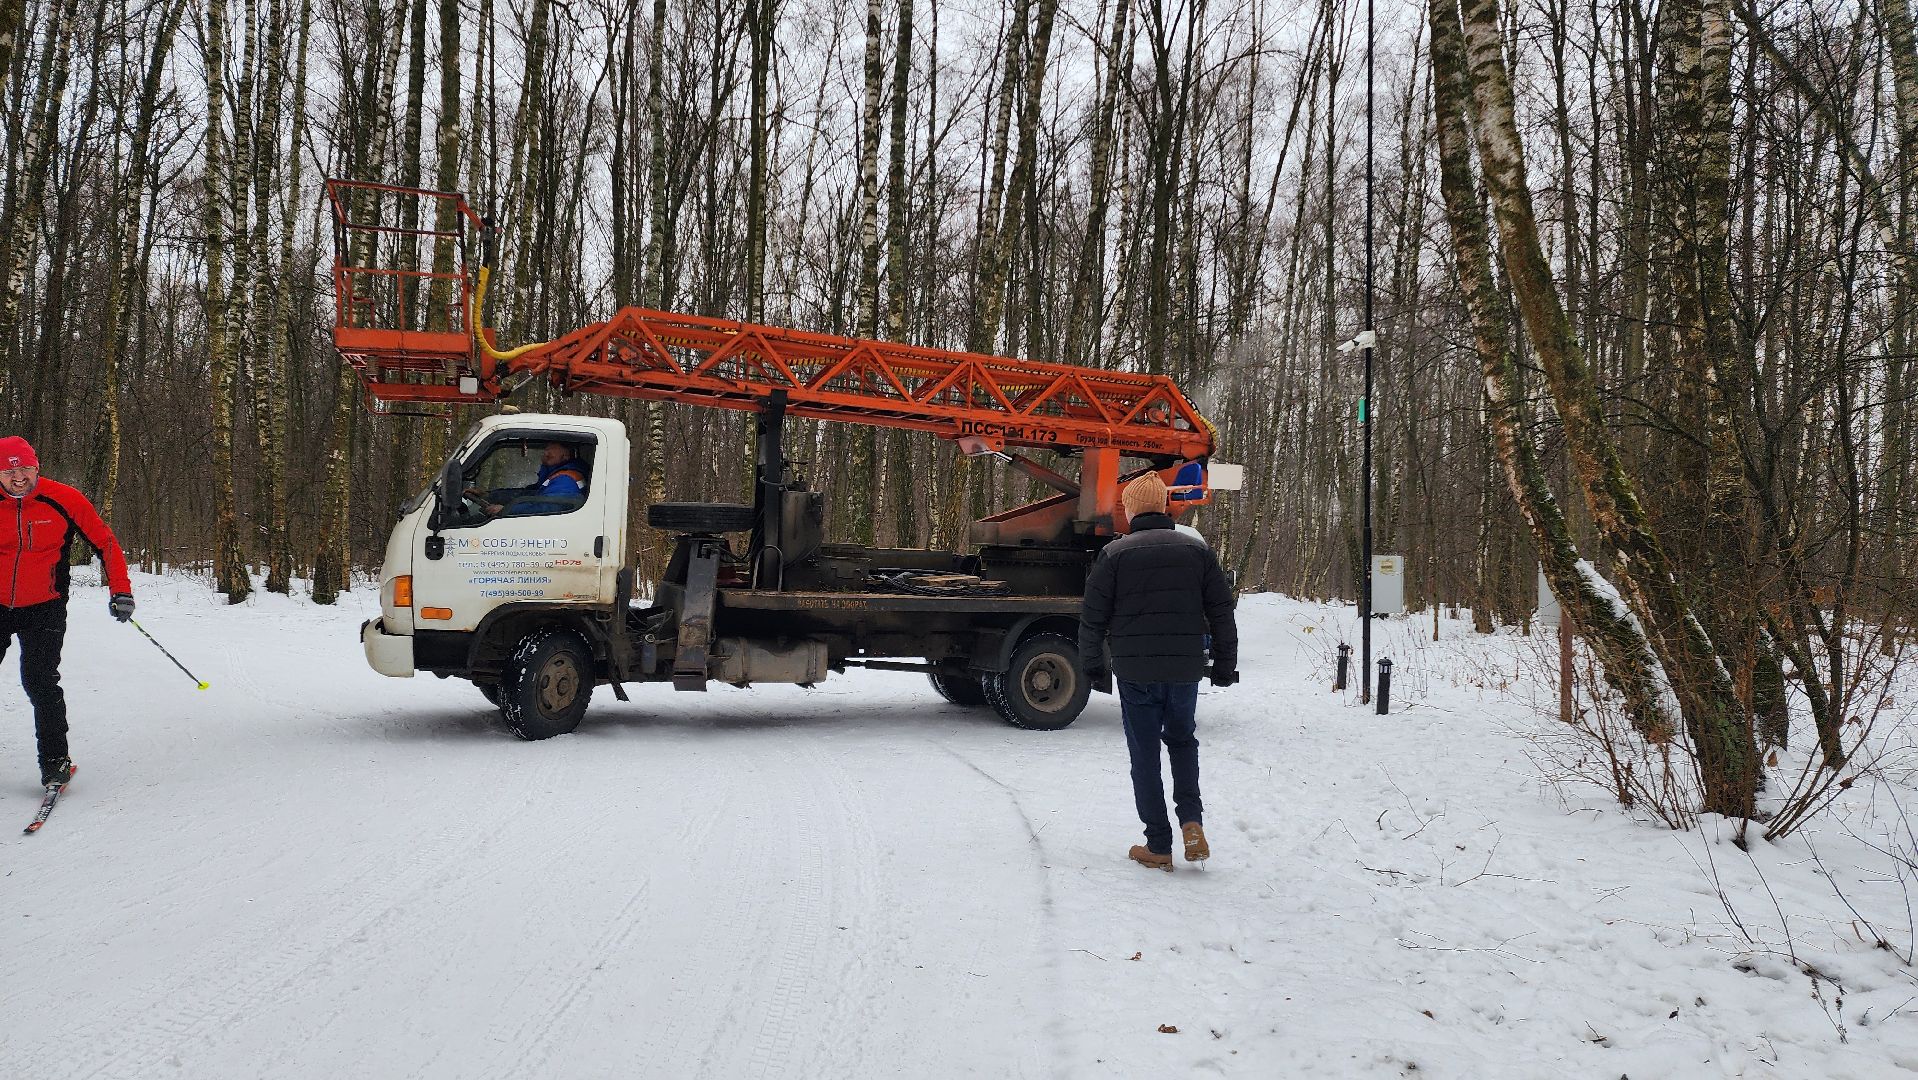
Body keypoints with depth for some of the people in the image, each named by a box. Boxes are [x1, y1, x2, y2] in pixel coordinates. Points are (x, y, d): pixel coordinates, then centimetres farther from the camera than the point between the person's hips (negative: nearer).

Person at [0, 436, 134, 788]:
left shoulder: (63, 500, -10)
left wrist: (120, 590, -10)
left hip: (44, 610, -3)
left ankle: (55, 759, 1)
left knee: (39, 681, -12)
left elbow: (105, 542, -2)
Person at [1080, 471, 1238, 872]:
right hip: (1185, 672, 2)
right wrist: (1225, 665, 14)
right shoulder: (1197, 550, 3)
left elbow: (1092, 617, -2)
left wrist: (1092, 663, 11)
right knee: (1183, 740, 22)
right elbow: (1222, 613, 6)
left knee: (1145, 756, 7)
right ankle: (1191, 820, 3)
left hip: (1135, 674, -2)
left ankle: (1158, 846, 9)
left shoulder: (1115, 554, -4)